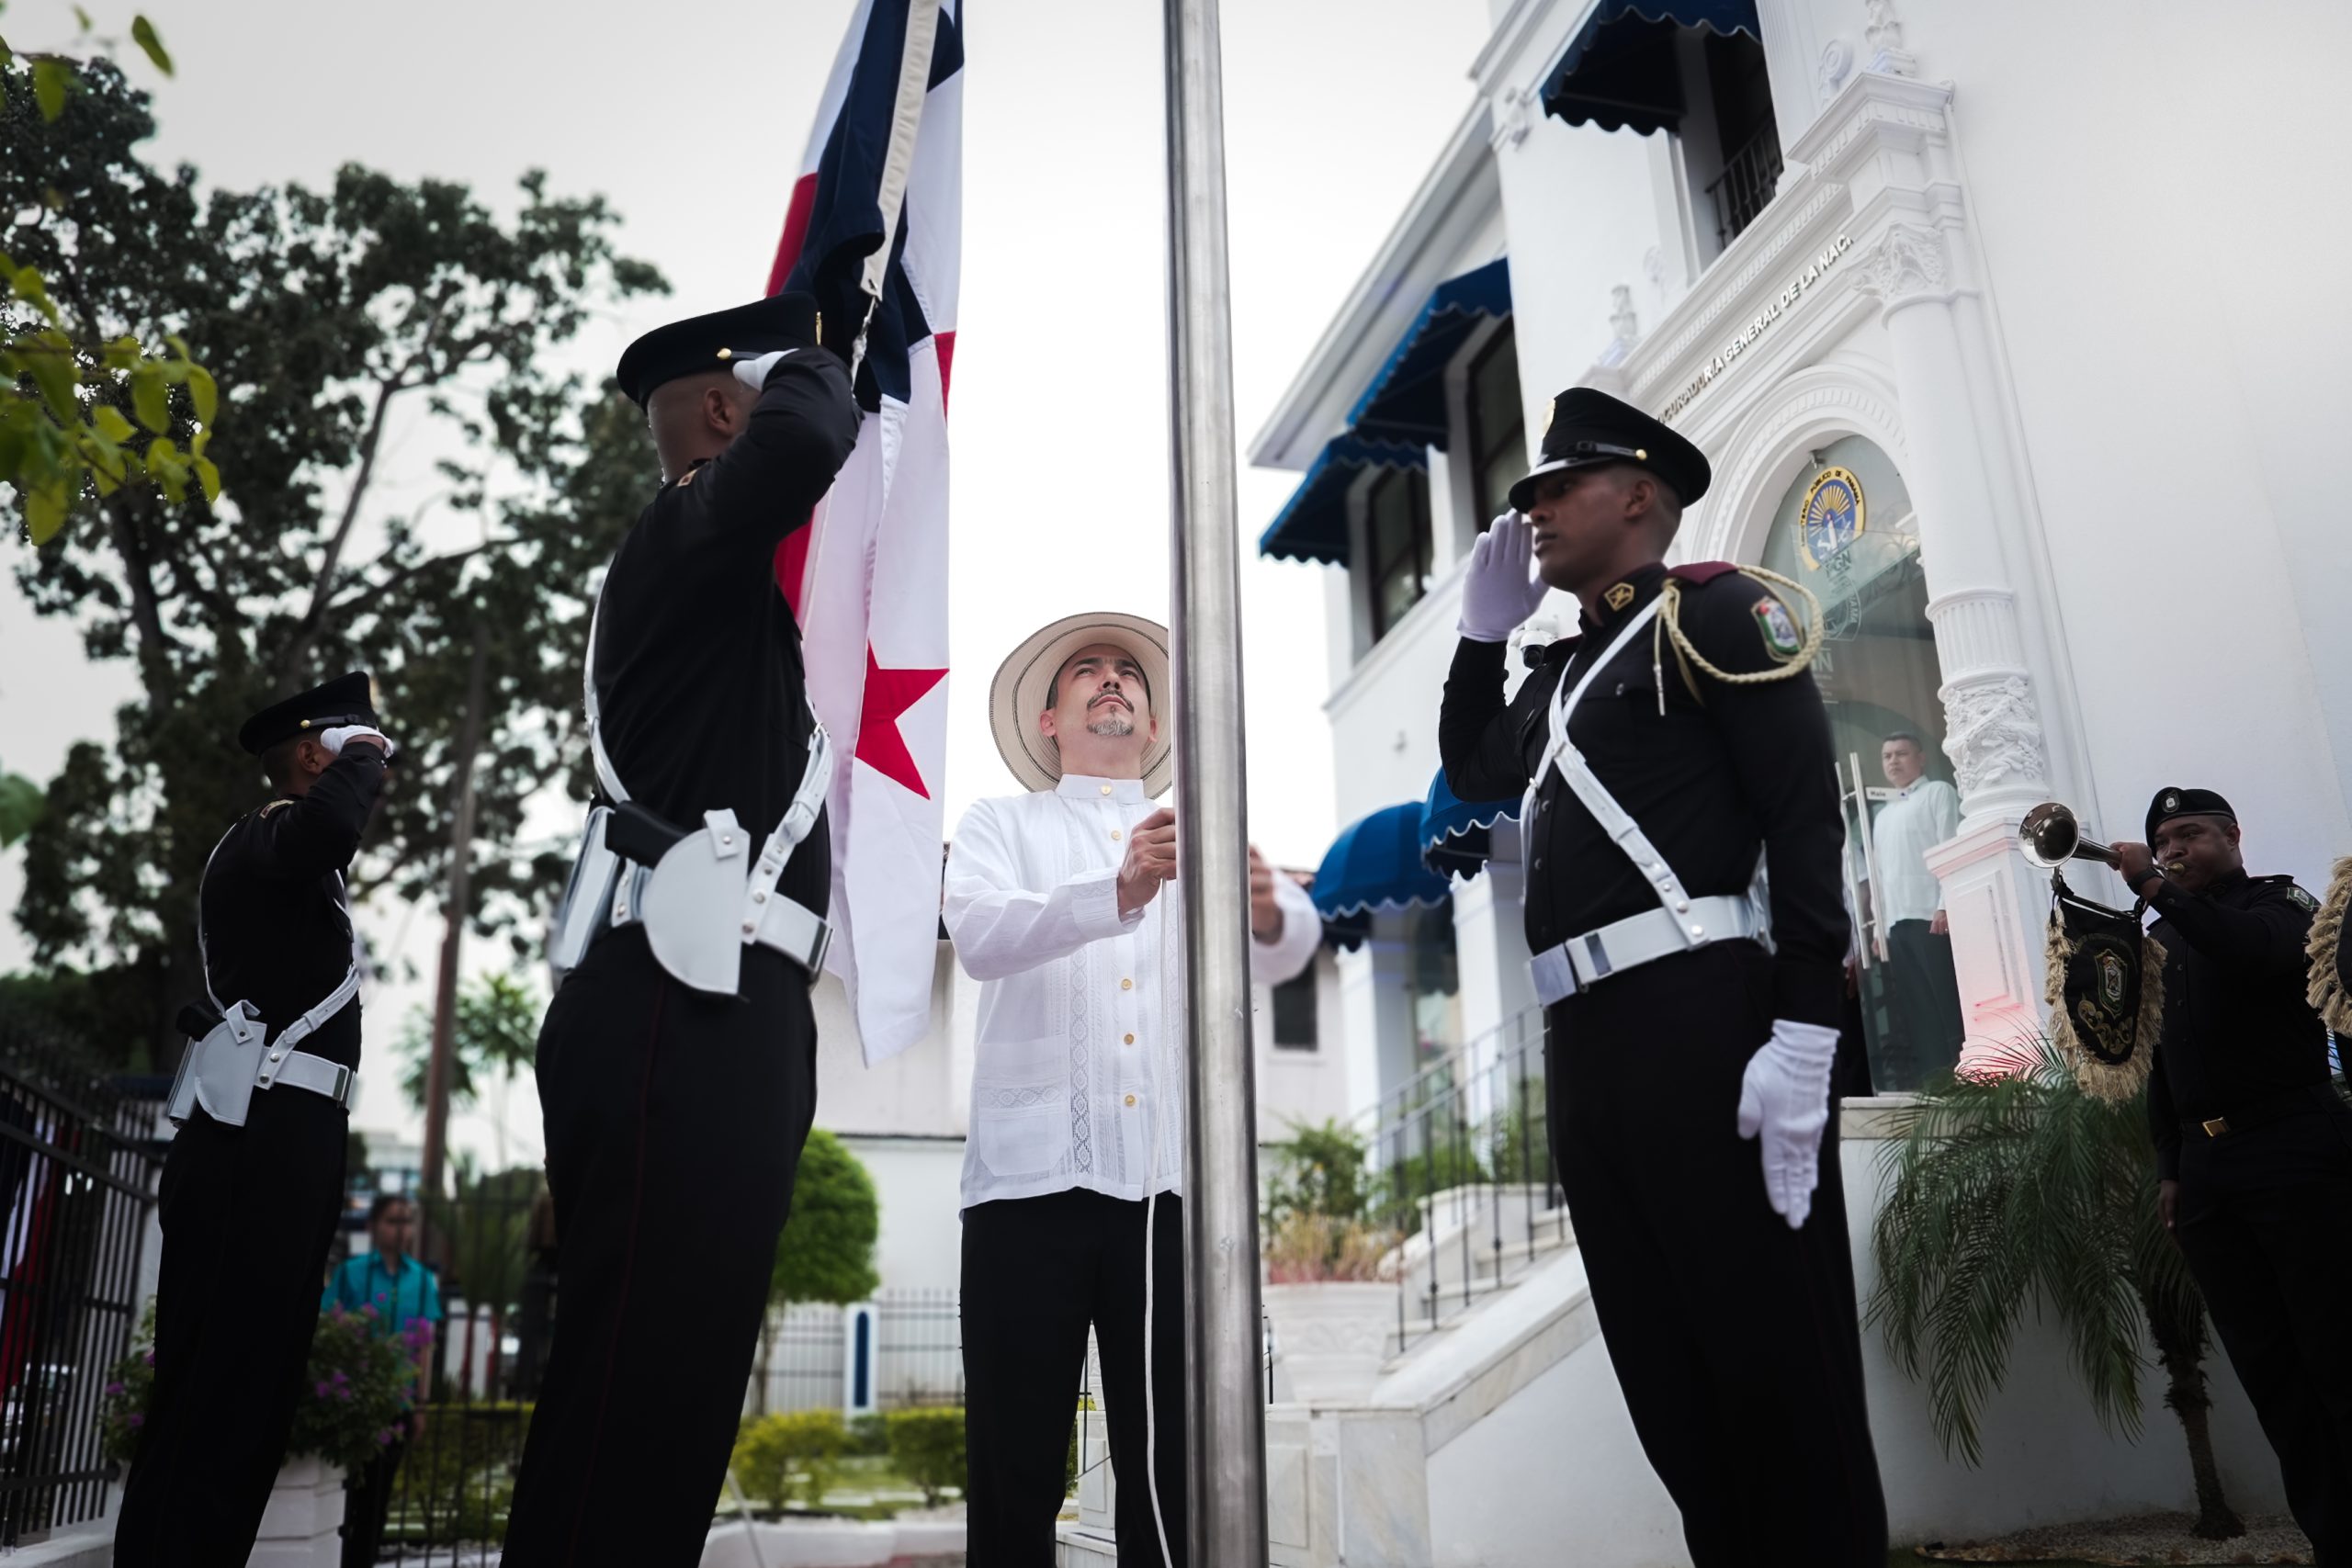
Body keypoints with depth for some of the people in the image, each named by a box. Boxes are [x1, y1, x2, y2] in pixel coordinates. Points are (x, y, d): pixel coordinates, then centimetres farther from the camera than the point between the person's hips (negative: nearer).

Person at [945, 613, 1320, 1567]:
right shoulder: (1000, 825, 13)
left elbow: (1284, 953, 0)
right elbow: (978, 936, -8)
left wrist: (1266, 909, -25)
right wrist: (1118, 893, -26)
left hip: (1172, 1181, 1)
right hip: (1032, 1174, -1)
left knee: (1174, 1485, 0)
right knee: (1015, 1480, 0)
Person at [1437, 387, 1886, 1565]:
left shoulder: (1718, 608, 1)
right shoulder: (1564, 672, 24)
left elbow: (1806, 818, -9)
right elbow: (1471, 770, 37)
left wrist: (1804, 1036, -20)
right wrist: (1483, 628, 26)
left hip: (1699, 1021, -8)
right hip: (1583, 1045, 8)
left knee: (1780, 1365, -2)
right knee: (1665, 1378, 12)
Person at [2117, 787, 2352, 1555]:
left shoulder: (2279, 901, 3)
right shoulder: (2160, 939, 18)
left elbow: (2256, 952, -22)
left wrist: (2158, 891, -26)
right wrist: (2169, 1167, 12)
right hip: (2204, 1166, 6)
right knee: (2270, 1370, 6)